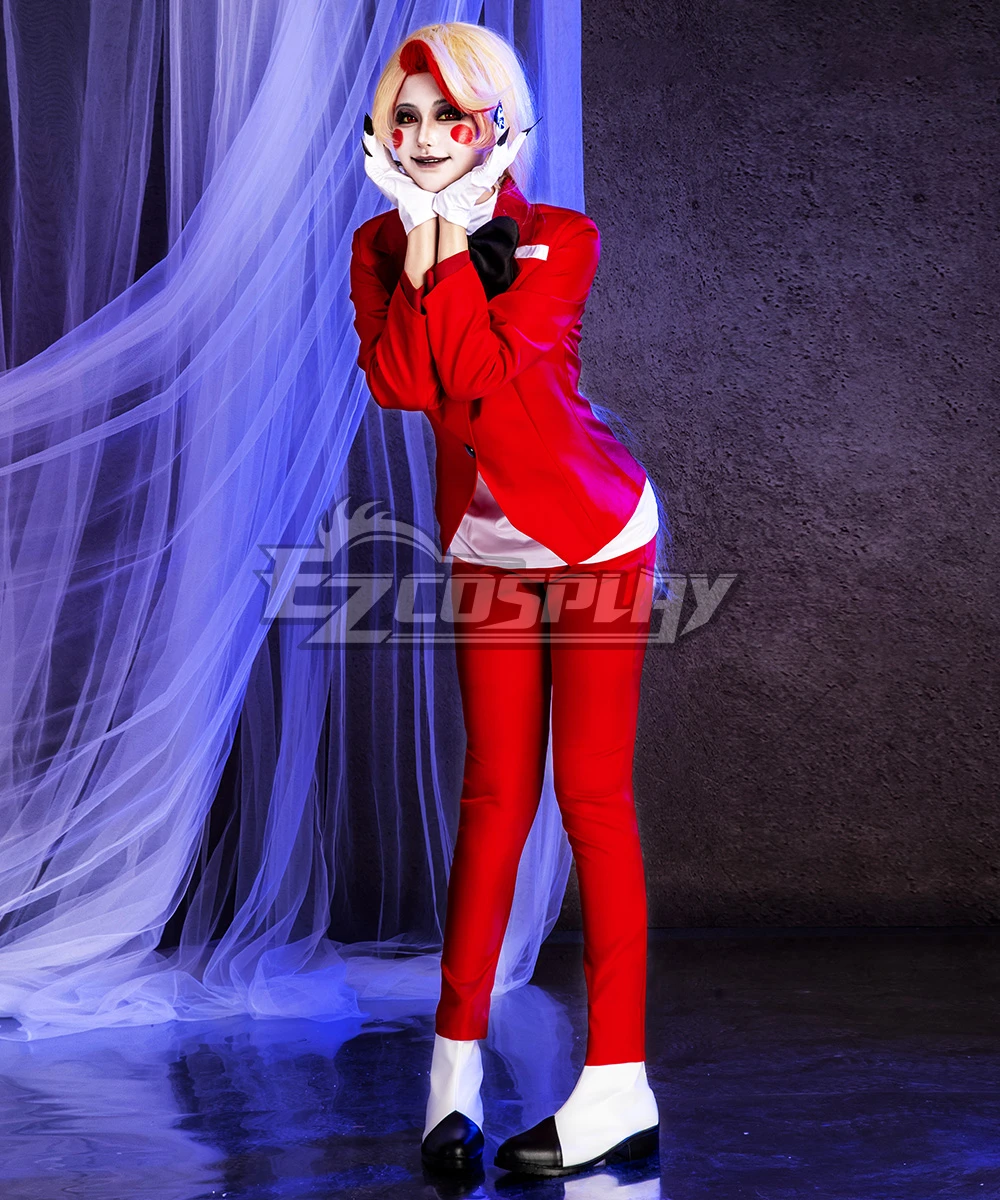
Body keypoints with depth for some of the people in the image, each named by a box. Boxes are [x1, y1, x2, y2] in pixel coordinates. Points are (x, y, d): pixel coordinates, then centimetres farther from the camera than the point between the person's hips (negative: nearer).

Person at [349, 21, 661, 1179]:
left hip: (596, 535, -4)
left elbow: (485, 376, -25)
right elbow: (395, 381, -16)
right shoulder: (380, 246, 1)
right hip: (486, 548, 4)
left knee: (590, 796, -7)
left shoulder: (559, 241, -12)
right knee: (494, 796, 3)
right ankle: (456, 1065, 6)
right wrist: (419, 237, -19)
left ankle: (617, 1088, -5)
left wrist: (454, 238, -21)